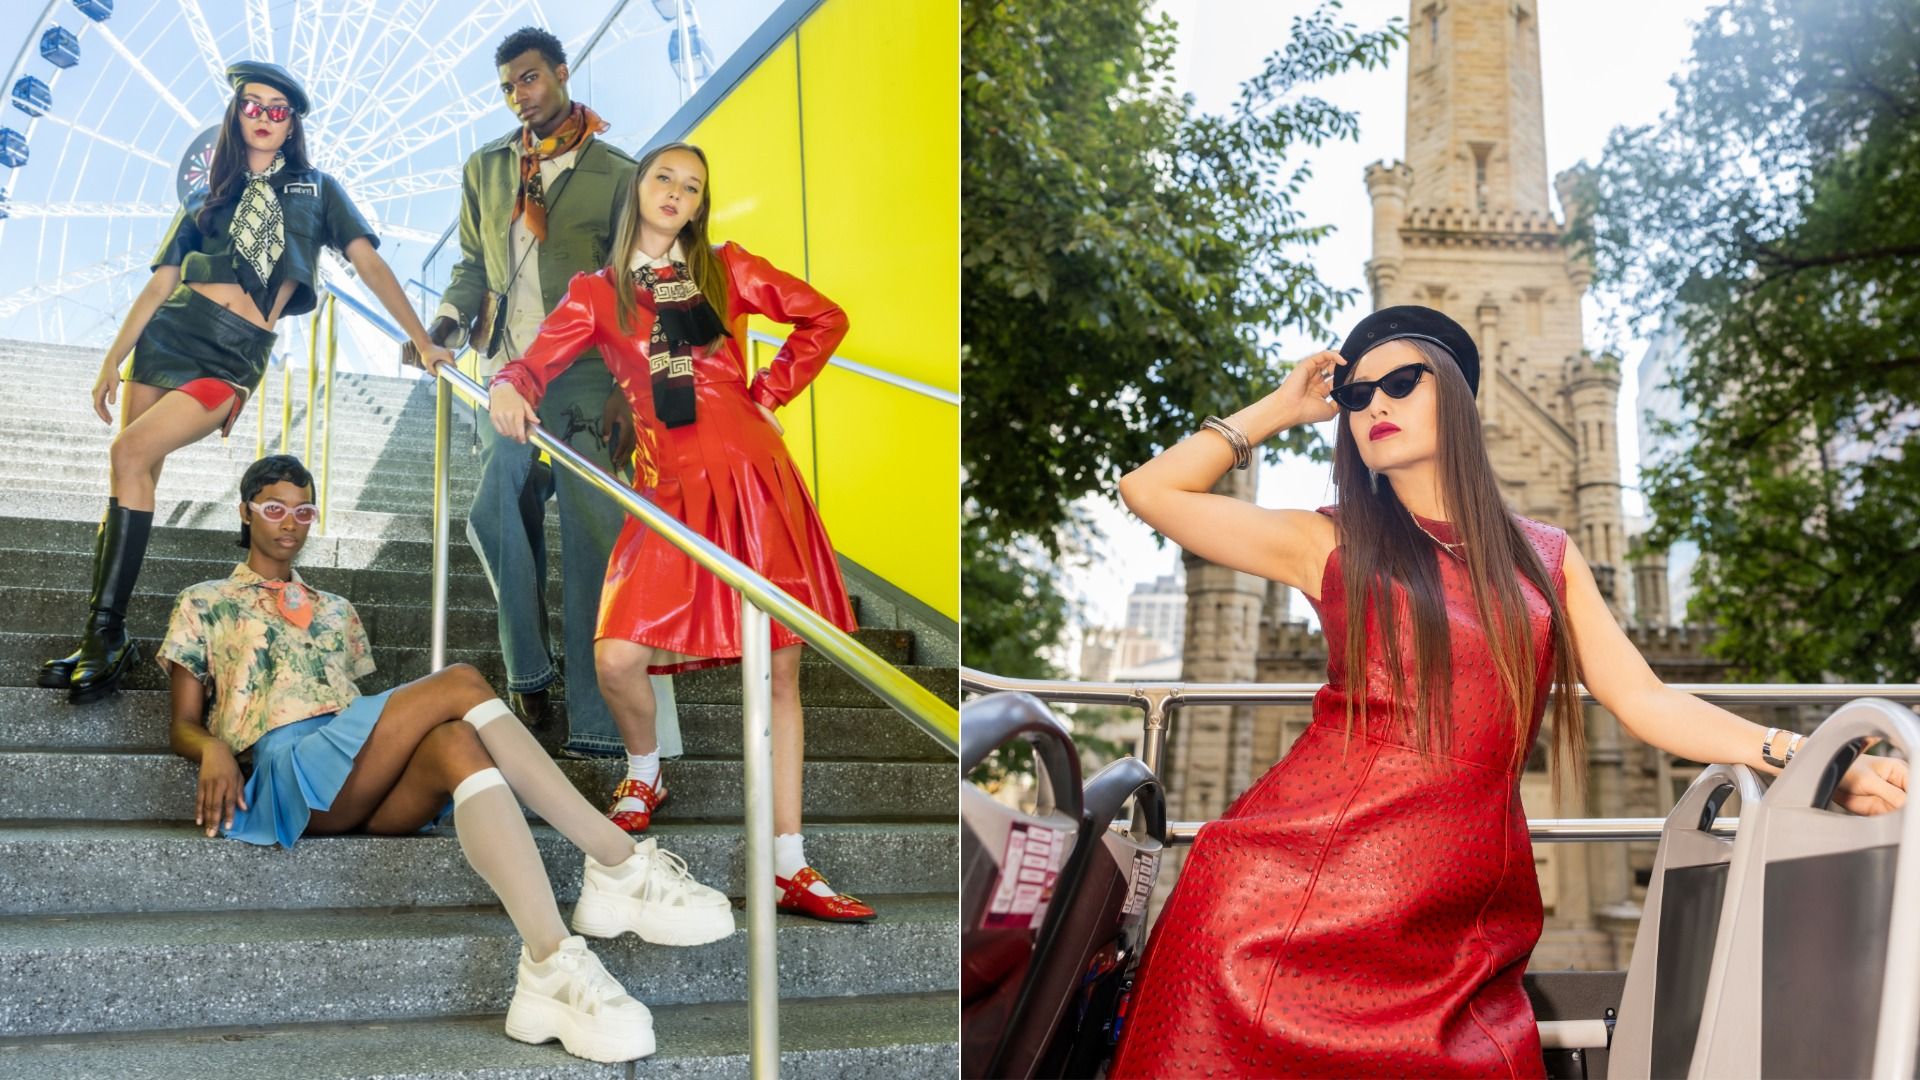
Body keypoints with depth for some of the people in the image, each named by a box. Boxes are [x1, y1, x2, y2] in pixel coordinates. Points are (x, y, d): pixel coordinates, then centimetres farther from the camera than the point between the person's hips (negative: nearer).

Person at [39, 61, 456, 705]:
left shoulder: (316, 190, 13)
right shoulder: (208, 201, 19)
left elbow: (367, 261, 4)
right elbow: (160, 284, 14)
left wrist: (421, 340, -5)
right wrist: (113, 360, 7)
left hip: (236, 357, -3)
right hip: (170, 334, 3)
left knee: (130, 454, -19)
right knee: (135, 475, -4)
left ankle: (107, 635, -16)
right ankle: (101, 638, -2)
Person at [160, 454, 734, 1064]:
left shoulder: (335, 613, 34)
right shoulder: (203, 604, 24)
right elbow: (184, 724, 14)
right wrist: (214, 749, -10)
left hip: (368, 793, 4)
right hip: (288, 766, -4)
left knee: (455, 743, -34)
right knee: (461, 685, -27)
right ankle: (623, 865, -38)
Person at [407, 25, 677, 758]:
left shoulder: (615, 173, 1)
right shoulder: (485, 169, 13)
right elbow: (473, 265, 18)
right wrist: (445, 323, -2)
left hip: (584, 379, -4)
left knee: (593, 540, -6)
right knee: (501, 522, 1)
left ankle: (597, 723, -4)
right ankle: (528, 674, 20)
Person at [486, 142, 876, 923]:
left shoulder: (727, 269, 10)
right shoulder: (597, 293, 10)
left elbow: (824, 319, 14)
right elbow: (536, 363, 0)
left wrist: (768, 394, 6)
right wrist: (507, 389, -23)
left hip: (755, 481, 1)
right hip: (671, 492, 0)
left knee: (778, 672, 2)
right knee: (618, 659, -16)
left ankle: (790, 870, 9)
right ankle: (643, 775, 20)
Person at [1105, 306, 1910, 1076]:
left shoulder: (1545, 559, 16)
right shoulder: (1331, 544, 10)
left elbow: (1645, 702, 10)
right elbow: (1149, 490, 7)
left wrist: (1809, 760, -3)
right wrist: (1277, 410, 17)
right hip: (1301, 880, -1)